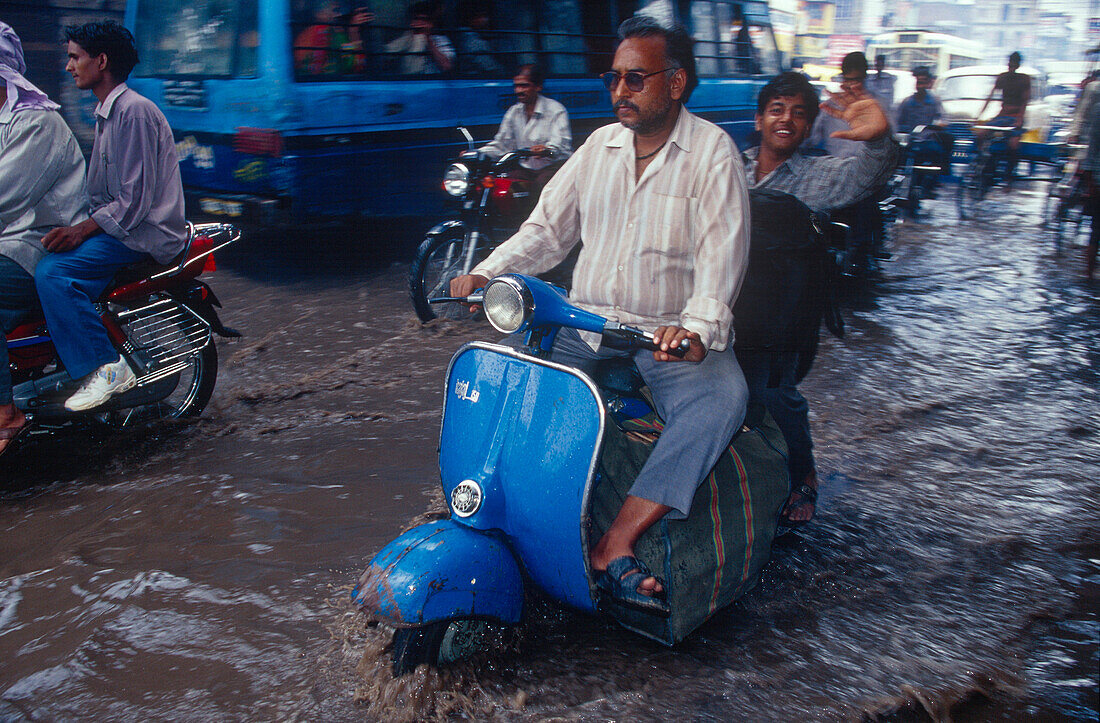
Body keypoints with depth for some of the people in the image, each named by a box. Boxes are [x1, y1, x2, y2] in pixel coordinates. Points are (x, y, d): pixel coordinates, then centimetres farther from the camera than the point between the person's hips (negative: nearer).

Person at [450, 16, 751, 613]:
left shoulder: (713, 151, -4)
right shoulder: (600, 145, 11)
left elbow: (722, 252, -16)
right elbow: (547, 228, 12)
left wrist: (698, 328, -34)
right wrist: (485, 273, -5)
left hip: (674, 332, -4)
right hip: (586, 321, 5)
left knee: (721, 397, -33)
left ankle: (614, 546, -36)